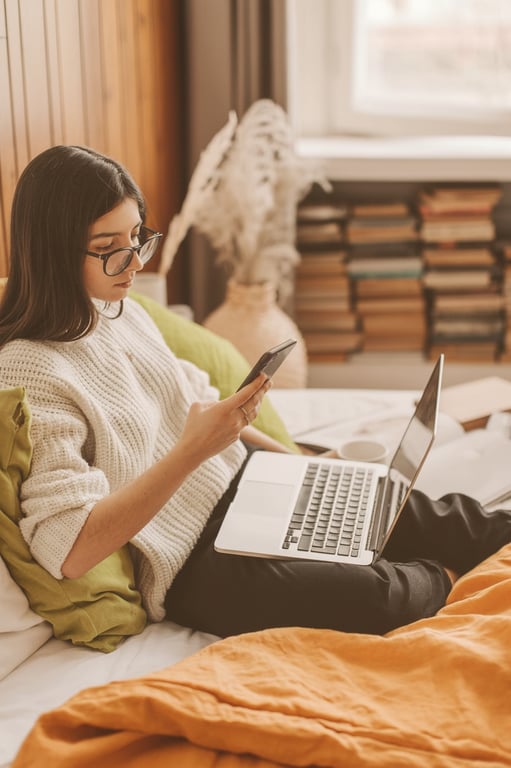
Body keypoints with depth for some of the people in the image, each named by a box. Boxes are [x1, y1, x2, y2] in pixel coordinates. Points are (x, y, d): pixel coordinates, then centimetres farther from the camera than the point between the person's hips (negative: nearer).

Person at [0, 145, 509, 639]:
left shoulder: (121, 313, 5)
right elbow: (69, 550, -27)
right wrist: (193, 449, -30)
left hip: (241, 483, 8)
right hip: (190, 564, -8)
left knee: (424, 517, 5)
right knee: (372, 598, -21)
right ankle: (441, 579, 11)